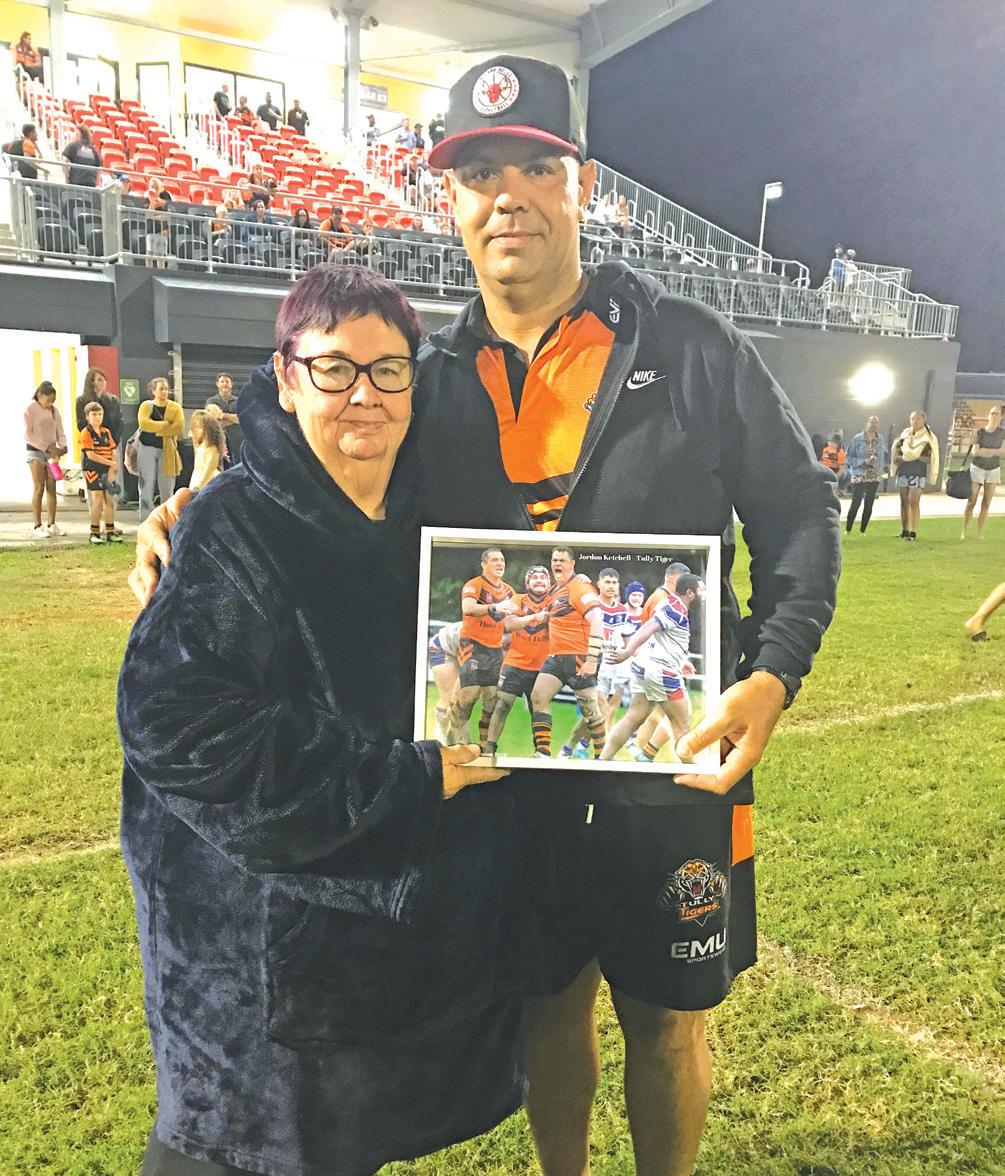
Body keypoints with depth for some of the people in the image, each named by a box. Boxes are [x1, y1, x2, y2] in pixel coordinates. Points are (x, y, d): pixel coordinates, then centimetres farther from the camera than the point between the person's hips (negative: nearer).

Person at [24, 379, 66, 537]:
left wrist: (62, 447, -11)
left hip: (52, 452, 5)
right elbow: (28, 435, -13)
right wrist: (47, 446, -21)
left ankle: (51, 524, 8)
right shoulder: (30, 409, -7)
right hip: (35, 451, -5)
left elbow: (60, 432, 10)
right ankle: (37, 526, -6)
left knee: (52, 488, 3)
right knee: (39, 488, -9)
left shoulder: (54, 410, 8)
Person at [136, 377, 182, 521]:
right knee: (146, 487, -1)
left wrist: (156, 430, -12)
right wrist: (166, 424, -14)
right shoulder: (146, 406, 4)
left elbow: (179, 427, -10)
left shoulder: (175, 407, 6)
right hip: (147, 449, -1)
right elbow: (143, 423, -16)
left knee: (167, 488, 3)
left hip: (167, 451, 1)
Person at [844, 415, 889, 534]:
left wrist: (886, 466, -1)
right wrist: (864, 461, -19)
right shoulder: (857, 439, -7)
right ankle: (848, 530, 6)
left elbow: (886, 454, 17)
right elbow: (848, 457, -8)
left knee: (869, 504, 5)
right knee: (856, 503, -4)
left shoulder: (880, 439, 4)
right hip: (859, 476, -4)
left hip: (874, 477, 4)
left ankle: (862, 530, 15)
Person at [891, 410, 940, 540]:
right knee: (904, 501, 6)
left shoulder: (928, 438, -1)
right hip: (903, 471, 4)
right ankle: (904, 530, 12)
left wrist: (917, 456, -16)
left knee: (914, 502, -10)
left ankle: (913, 532, -9)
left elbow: (931, 458, -5)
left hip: (918, 472, -4)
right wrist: (904, 457, -8)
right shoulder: (905, 434, 9)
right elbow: (896, 455, 11)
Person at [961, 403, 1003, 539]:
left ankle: (980, 533, 6)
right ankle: (964, 531, 3)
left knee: (986, 504, 1)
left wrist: (984, 451, -17)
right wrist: (994, 451, -15)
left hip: (993, 470, 2)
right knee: (971, 502, -3)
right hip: (977, 468, -2)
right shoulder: (979, 432, -6)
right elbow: (975, 451, -16)